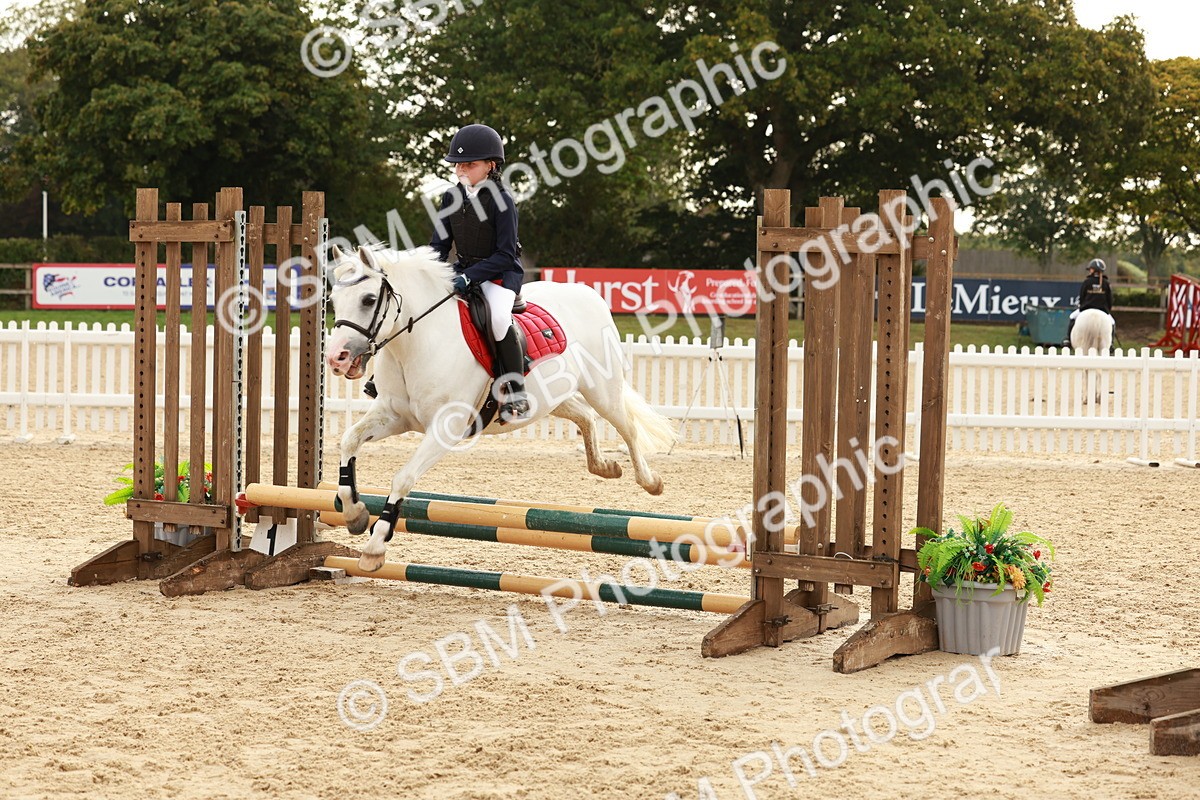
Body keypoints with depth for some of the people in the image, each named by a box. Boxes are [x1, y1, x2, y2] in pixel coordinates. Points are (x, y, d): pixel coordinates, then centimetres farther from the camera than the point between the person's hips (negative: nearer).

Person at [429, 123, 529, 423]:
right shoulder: (452, 197, 3)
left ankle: (516, 395, -26)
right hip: (463, 270, 7)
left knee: (498, 314, -35)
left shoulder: (502, 200, -15)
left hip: (500, 271, -7)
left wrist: (469, 277, -29)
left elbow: (506, 254, -19)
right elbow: (440, 243, 9)